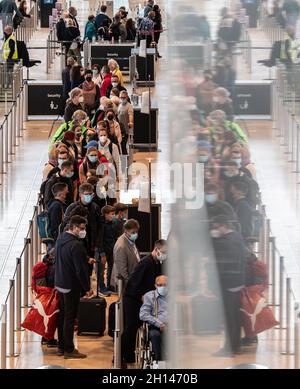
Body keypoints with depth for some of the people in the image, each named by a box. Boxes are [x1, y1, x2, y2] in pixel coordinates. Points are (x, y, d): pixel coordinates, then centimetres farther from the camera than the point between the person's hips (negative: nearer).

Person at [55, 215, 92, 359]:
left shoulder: (61, 239, 5)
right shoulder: (76, 245, -24)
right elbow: (80, 269, -22)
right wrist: (87, 288, -13)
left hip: (60, 283, 9)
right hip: (71, 286, -9)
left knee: (62, 315, 17)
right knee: (70, 318, -1)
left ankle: (61, 347, 24)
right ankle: (69, 350, 5)